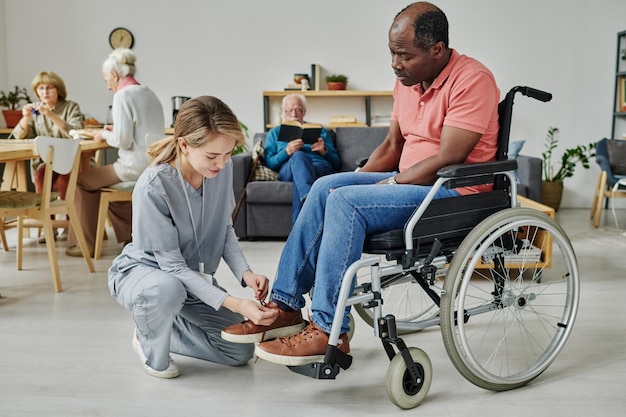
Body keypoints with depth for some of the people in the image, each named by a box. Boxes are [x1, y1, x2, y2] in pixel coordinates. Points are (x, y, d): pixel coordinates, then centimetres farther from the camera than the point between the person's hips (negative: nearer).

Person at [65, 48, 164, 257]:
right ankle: (131, 234, 26)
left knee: (82, 180, 9)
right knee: (103, 179, 29)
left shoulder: (123, 95, -13)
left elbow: (123, 141, -19)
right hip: (154, 167, 9)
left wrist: (105, 134, 0)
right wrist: (114, 130, 15)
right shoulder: (149, 93, 13)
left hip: (136, 168, -9)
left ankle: (85, 244, 15)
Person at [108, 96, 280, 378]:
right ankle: (152, 350, -6)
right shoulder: (153, 187, -32)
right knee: (166, 289, -41)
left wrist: (245, 273, -21)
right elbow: (171, 264, -28)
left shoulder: (222, 169, -16)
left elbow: (225, 228, -2)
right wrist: (234, 304, -37)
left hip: (195, 276, 6)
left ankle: (159, 327, 22)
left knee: (240, 351, 0)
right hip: (141, 270, -5)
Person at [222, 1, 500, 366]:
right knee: (326, 188, -5)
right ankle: (285, 303, -3)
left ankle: (329, 332, -18)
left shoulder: (471, 80, -17)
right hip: (409, 180, 9)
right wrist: (357, 181, 2)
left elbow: (447, 161, -22)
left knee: (345, 202, -24)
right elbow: (393, 145, 16)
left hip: (455, 190, -9)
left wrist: (391, 182, -14)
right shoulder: (407, 80, 10)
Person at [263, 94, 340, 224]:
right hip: (286, 171, -1)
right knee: (299, 156, -39)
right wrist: (287, 151, -8)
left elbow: (336, 163, 21)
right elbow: (268, 163, 10)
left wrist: (324, 151, -1)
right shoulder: (274, 133, 28)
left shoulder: (319, 130, 30)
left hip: (320, 168, 1)